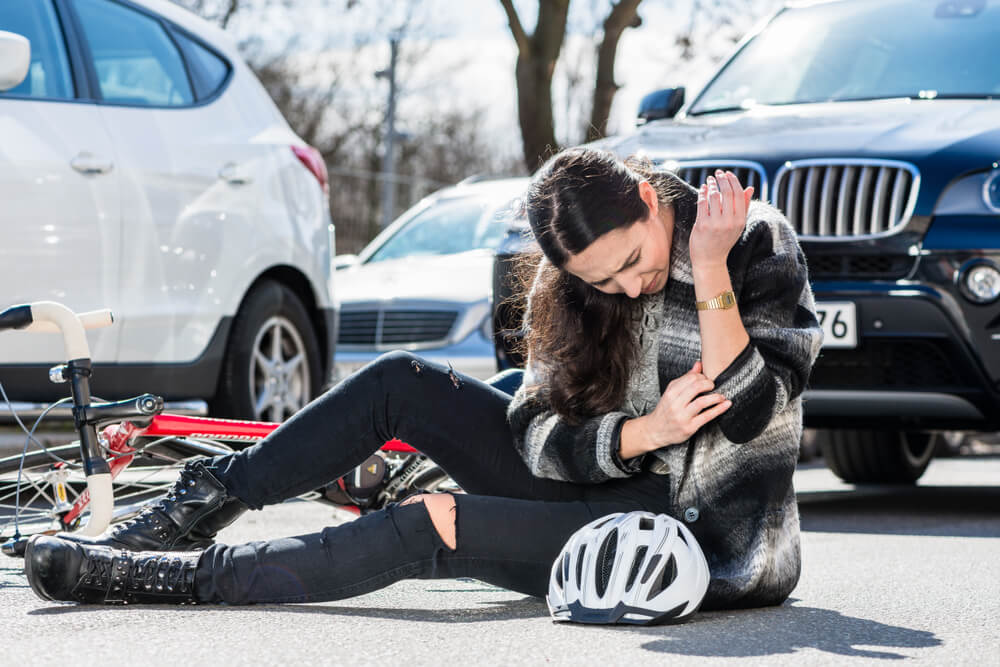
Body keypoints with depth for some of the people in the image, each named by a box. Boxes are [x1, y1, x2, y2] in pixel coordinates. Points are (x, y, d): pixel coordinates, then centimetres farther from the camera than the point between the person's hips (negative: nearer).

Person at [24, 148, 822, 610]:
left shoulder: (758, 242, -13)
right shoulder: (575, 286, 0)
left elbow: (746, 414, -22)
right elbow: (536, 431, -7)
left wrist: (710, 277, -30)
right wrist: (642, 432, -25)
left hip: (706, 526, -6)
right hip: (611, 484, 6)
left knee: (431, 529, -24)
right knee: (402, 384, -8)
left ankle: (191, 576, -17)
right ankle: (198, 509, 0)